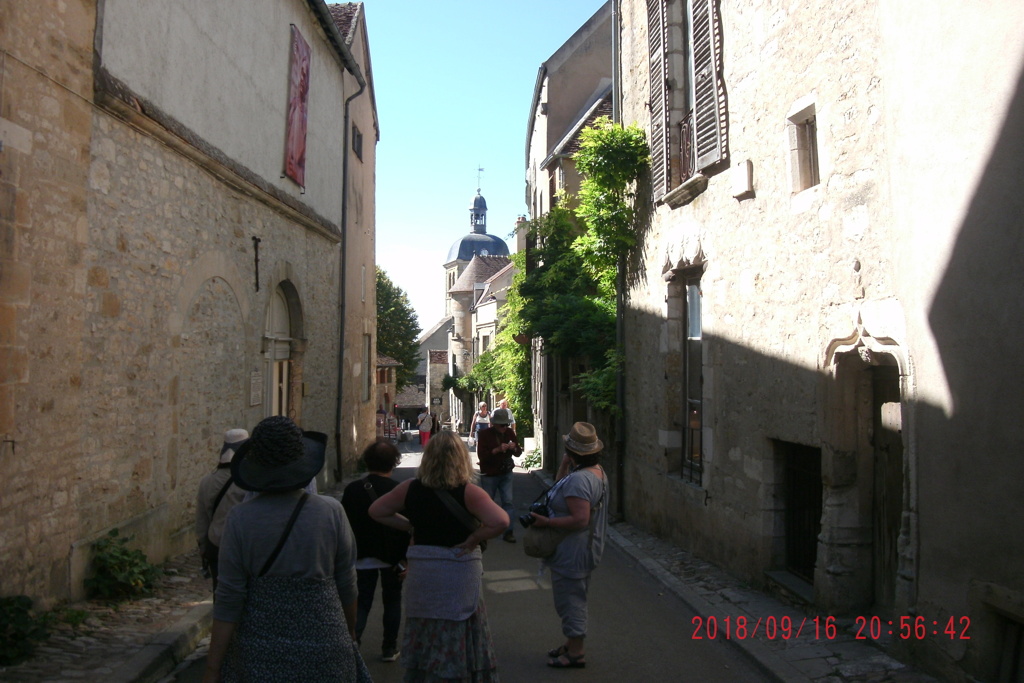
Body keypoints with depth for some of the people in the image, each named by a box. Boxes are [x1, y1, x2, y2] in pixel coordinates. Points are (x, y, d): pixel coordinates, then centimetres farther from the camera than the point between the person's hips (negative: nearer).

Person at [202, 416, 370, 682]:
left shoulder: (240, 519, -10)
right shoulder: (331, 512, -9)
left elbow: (229, 600, -8)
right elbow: (347, 586, -1)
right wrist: (349, 636, 16)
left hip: (258, 653, 1)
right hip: (323, 650, 0)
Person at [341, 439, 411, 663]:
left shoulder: (352, 489, -7)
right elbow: (407, 528, -12)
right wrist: (405, 560, -4)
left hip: (362, 556, 1)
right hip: (392, 557, -1)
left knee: (362, 602, 12)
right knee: (392, 601, 15)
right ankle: (389, 649, 22)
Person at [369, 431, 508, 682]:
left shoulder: (411, 489, -4)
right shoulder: (468, 492, -16)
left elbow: (376, 511, 8)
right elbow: (500, 521, -28)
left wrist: (410, 526, 7)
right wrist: (473, 539, -15)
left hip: (420, 574, 4)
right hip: (459, 574, -4)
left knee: (423, 642, 20)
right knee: (457, 643, 11)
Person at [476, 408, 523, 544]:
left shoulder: (509, 432, 0)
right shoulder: (485, 434, -13)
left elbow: (519, 453, 5)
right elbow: (481, 455, -21)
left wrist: (514, 448, -18)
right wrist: (497, 450, -33)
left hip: (506, 473, 3)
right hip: (489, 475, -3)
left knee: (508, 501, -5)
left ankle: (508, 531, 2)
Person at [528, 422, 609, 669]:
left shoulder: (578, 479, -29)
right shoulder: (597, 472, 4)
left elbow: (580, 519, -33)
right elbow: (563, 488, 13)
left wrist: (547, 522, -25)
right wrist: (565, 467, -2)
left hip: (572, 553, -11)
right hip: (586, 549, 11)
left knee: (570, 600, 5)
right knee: (575, 599, 23)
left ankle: (575, 654, 18)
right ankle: (572, 644, 38)